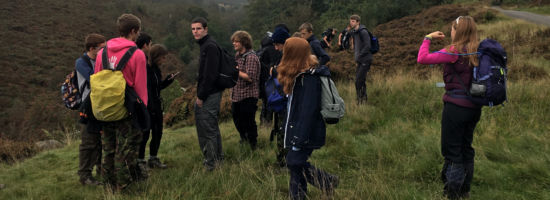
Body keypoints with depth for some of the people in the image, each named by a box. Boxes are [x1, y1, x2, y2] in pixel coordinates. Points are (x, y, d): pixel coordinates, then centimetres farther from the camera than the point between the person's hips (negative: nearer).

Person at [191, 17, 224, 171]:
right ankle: (218, 158, 30)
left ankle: (211, 164, 3)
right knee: (212, 128, 18)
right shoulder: (206, 45, 17)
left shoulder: (210, 46, -15)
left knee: (208, 129, -5)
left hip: (210, 95, -11)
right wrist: (200, 95, 17)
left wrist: (201, 96, -17)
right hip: (210, 94, 11)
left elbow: (210, 75, -22)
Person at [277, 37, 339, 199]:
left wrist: (299, 139, -24)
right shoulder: (299, 74, 11)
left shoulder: (309, 77, -20)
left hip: (307, 131, -9)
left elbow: (308, 110, -24)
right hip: (296, 129, 9)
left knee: (295, 162, -9)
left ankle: (328, 182, 8)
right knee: (295, 164, 10)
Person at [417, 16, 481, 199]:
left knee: (451, 150, 3)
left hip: (456, 106, -7)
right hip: (474, 107, 7)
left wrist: (427, 38, -6)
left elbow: (422, 58, -20)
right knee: (466, 147, 19)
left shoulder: (454, 51, -16)